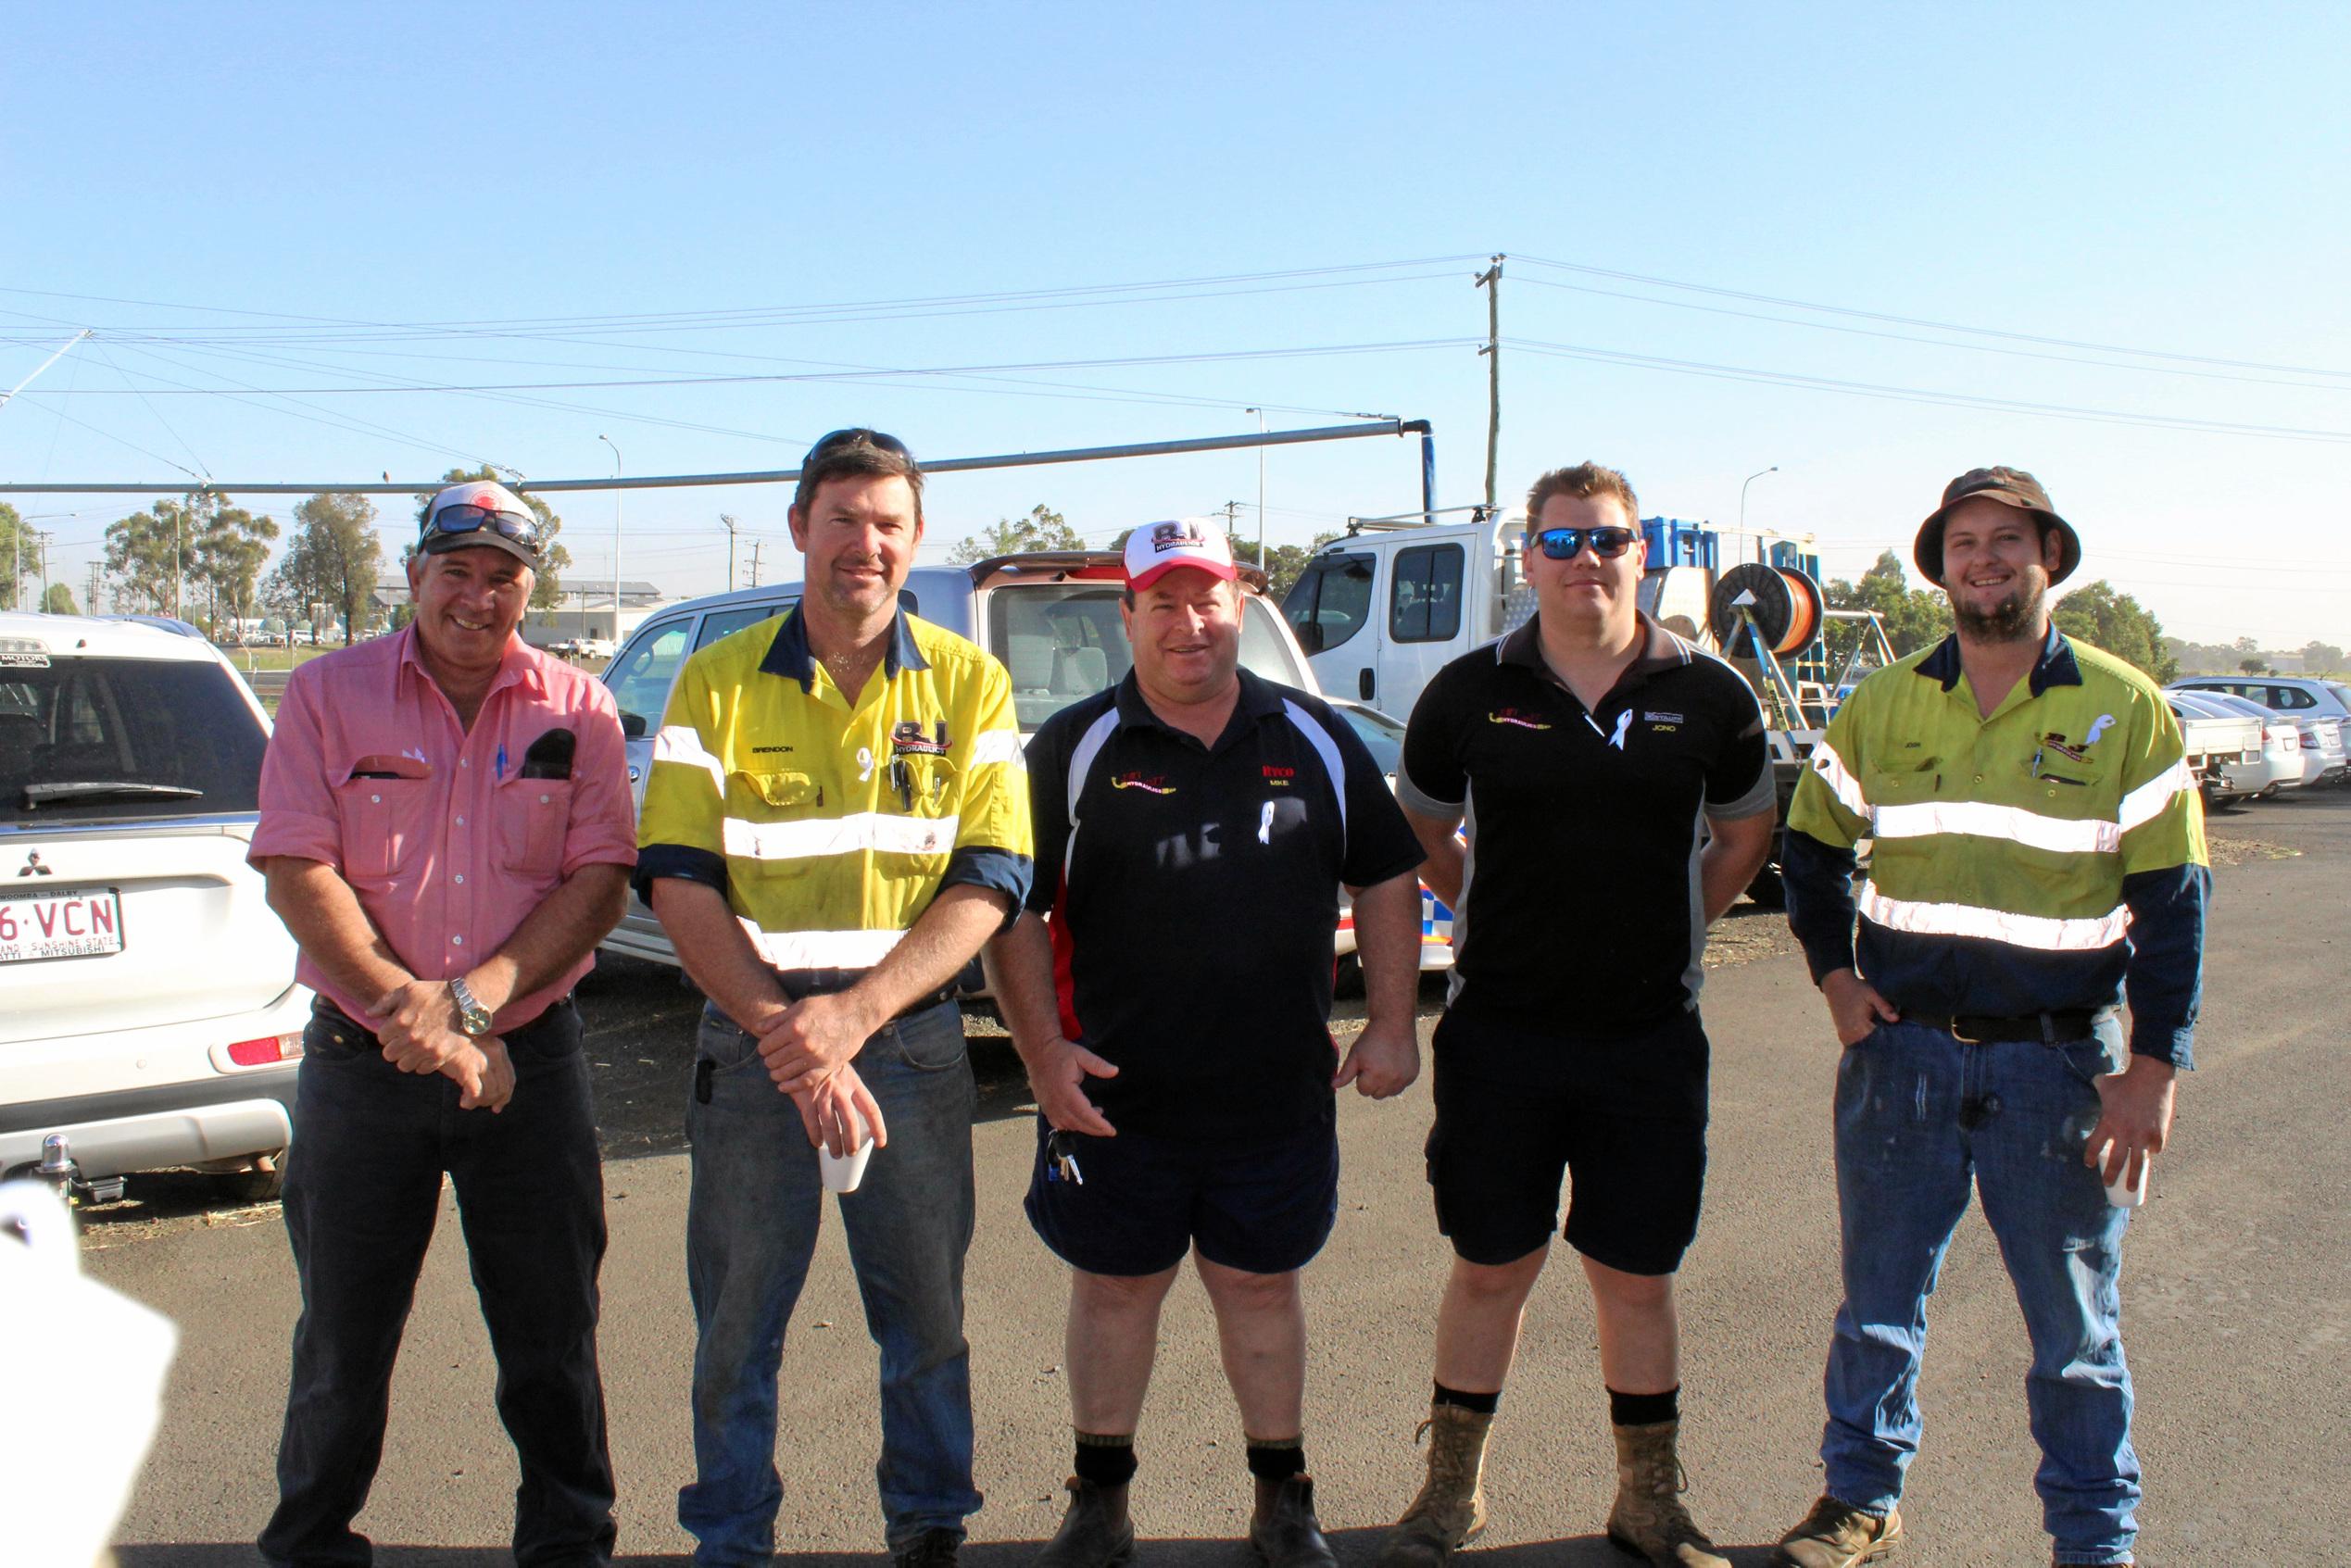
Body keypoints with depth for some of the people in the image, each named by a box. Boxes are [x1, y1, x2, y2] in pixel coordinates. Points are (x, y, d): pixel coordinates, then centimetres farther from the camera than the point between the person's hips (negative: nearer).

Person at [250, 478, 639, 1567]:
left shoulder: (576, 710, 2)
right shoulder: (328, 694, 1)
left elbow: (600, 878, -5)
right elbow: (297, 870, -7)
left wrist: (473, 997, -16)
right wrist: (405, 1005, -16)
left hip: (531, 1058, 0)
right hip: (358, 1060, 0)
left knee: (554, 1326, 9)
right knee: (343, 1332, 12)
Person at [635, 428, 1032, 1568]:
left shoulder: (967, 686, 1)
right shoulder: (719, 683, 0)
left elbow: (988, 886, -6)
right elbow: (679, 886, -5)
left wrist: (849, 1018, -17)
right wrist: (782, 1032, -17)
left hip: (914, 1039, 0)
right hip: (752, 1038, 0)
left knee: (926, 1306, 10)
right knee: (738, 1313, 9)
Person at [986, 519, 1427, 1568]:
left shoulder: (1315, 739, 4)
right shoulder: (1074, 748, -2)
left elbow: (1387, 880, 9)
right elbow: (1015, 910, -2)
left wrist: (1391, 1024, 2)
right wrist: (1043, 1051, -10)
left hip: (1279, 1095, 1)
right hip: (1115, 1097, -1)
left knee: (1260, 1286, 14)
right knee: (1113, 1290, 12)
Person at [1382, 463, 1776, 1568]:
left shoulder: (1710, 698, 0)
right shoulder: (1470, 692, -2)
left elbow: (1743, 834, 16)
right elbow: (1419, 837, 13)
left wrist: (1675, 927, 9)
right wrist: (1491, 918, 9)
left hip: (1650, 1039, 1)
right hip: (1498, 1032, 0)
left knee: (1637, 1279, 11)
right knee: (1489, 1270, 10)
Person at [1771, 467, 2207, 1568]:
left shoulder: (2125, 710, -4)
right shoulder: (1881, 706, 3)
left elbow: (2173, 900, -3)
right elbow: (1811, 846, 16)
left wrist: (2154, 1068, -8)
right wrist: (1833, 974, 2)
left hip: (2056, 1062, -2)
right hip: (1901, 1049, 2)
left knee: (2075, 1323, 9)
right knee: (1878, 1298, 13)